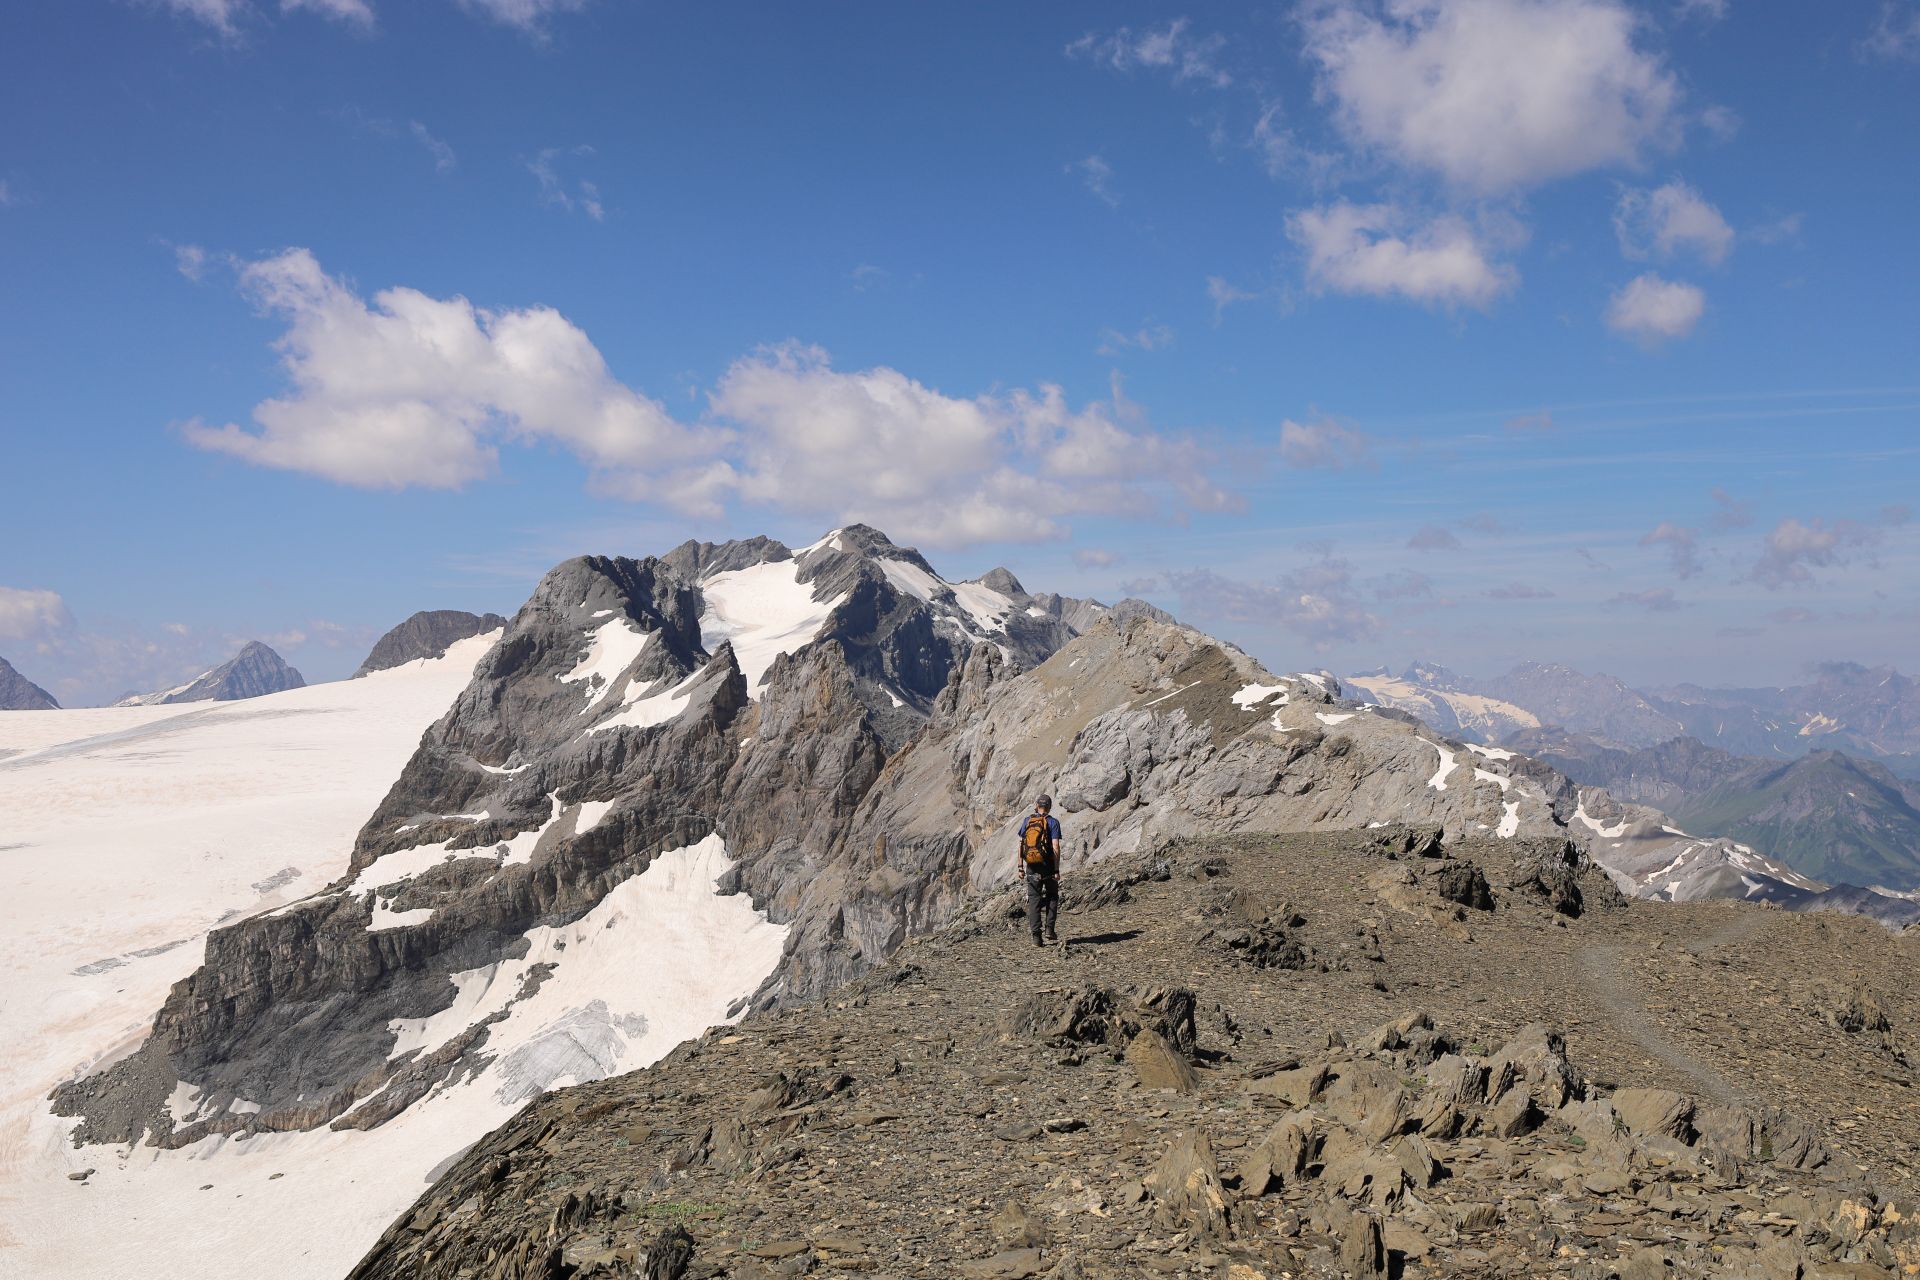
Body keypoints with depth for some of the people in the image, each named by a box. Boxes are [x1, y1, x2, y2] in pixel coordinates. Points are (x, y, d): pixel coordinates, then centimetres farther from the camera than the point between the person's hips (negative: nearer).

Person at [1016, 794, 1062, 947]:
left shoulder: (1027, 821, 4)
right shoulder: (1053, 822, -6)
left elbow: (1020, 845, 2)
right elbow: (1055, 847, -13)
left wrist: (1020, 867, 6)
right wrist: (1057, 870, -10)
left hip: (1032, 867, 2)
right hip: (1048, 866, -2)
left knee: (1034, 900, 5)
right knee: (1052, 897, 18)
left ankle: (1036, 936, 0)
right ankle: (1049, 929, 9)